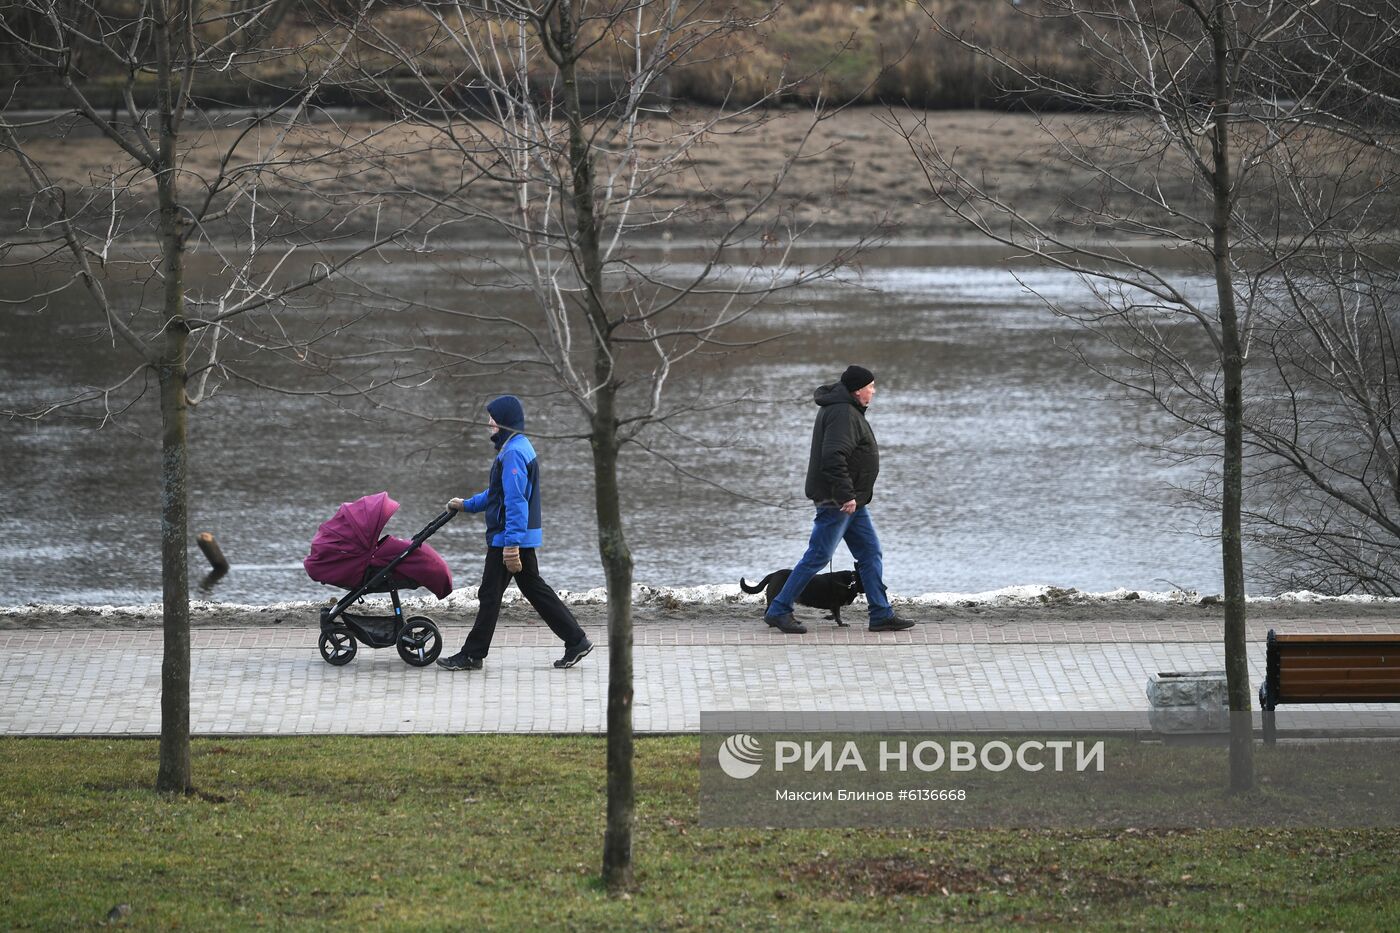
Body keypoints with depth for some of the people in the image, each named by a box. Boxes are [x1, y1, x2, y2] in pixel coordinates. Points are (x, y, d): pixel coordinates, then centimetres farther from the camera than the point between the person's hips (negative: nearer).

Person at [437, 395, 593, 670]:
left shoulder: (513, 453, -19)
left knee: (489, 595, -2)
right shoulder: (520, 447, 15)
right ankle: (576, 641, 12)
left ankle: (472, 655, 6)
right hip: (524, 537, 10)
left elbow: (516, 501, -25)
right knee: (534, 589, 14)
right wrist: (466, 505, 28)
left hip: (510, 537, -10)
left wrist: (511, 544, -27)